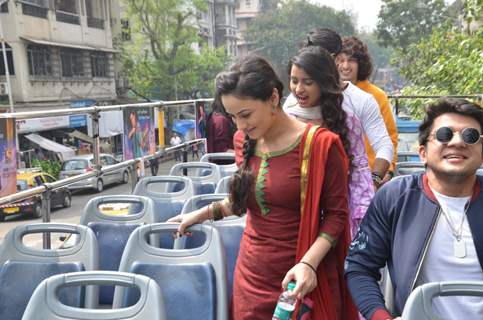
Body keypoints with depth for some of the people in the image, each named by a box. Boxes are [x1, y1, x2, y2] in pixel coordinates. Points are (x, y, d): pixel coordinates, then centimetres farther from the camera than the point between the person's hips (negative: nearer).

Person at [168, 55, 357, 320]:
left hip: (299, 280, -4)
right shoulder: (244, 141, 1)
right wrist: (204, 213, 11)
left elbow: (336, 214, -10)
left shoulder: (320, 145, -14)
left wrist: (309, 263, -22)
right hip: (250, 275, 4)